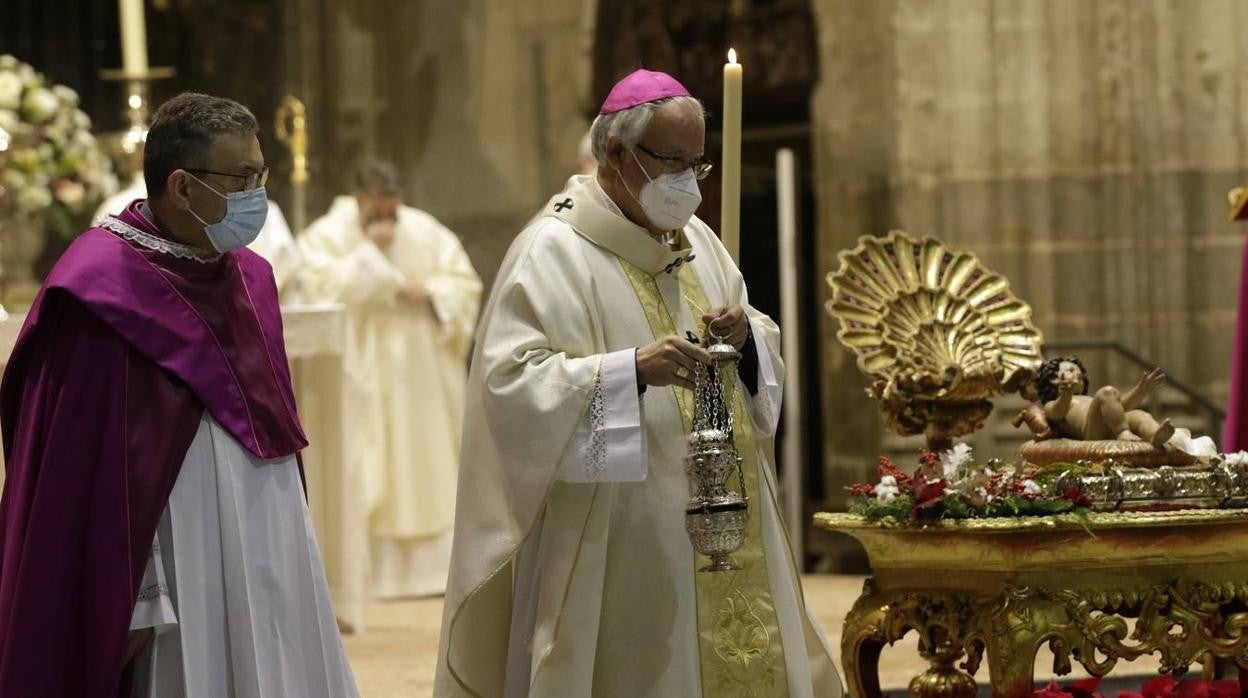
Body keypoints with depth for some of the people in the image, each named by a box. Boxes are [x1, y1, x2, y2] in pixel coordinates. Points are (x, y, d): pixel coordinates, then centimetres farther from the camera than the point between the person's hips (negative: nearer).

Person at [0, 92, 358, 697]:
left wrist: (292, 559, 17)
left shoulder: (246, 278, 10)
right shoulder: (107, 292, -15)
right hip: (185, 595, -8)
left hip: (268, 580, 8)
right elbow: (84, 472, -16)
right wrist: (125, 607, -17)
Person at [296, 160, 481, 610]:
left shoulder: (425, 232, 8)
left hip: (421, 374, 4)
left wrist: (428, 292, -12)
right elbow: (320, 288, -18)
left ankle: (430, 566, 11)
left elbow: (464, 284, 7)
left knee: (429, 466, 5)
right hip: (361, 374, -4)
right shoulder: (326, 236, -2)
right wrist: (367, 250, -18)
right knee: (363, 477, -9)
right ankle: (367, 571, -8)